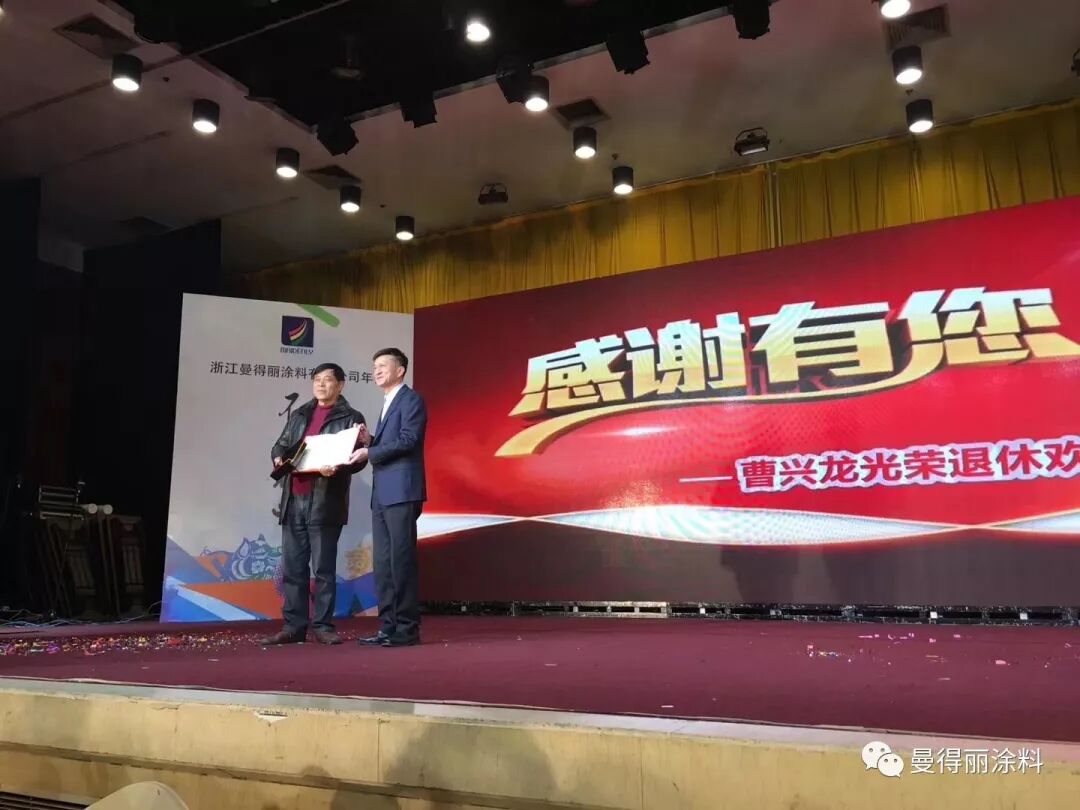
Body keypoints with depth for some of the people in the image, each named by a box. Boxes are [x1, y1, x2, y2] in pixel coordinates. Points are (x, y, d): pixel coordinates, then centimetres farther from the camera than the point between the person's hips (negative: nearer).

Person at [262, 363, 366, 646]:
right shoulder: (299, 415, 19)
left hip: (325, 502, -5)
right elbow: (281, 444, 22)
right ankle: (294, 626, 13)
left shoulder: (351, 418, 2)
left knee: (324, 568, -1)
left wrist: (336, 469, -24)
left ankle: (323, 626, 7)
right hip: (293, 500, 5)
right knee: (292, 567, 6)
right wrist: (279, 457, -1)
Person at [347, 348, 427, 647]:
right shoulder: (387, 404, 24)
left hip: (401, 491, -9)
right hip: (382, 494, 9)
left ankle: (407, 629, -1)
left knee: (401, 560, -7)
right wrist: (369, 441, 5)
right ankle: (388, 626, 13)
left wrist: (369, 452, -15)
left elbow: (408, 440, -16)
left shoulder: (411, 399, -4)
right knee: (383, 562, 8)